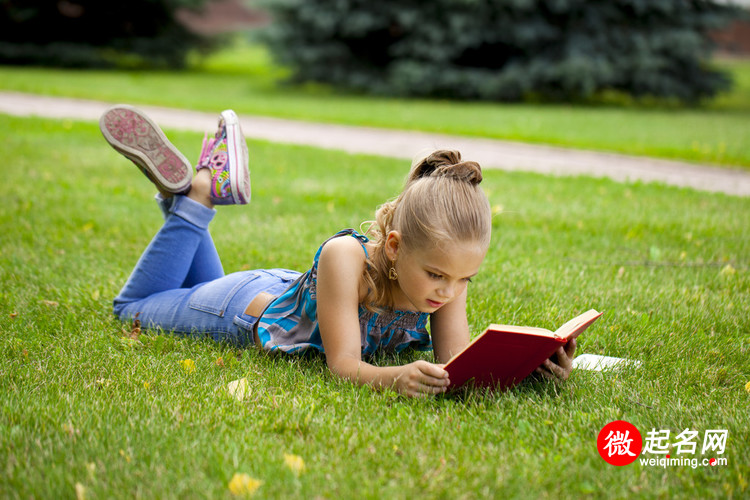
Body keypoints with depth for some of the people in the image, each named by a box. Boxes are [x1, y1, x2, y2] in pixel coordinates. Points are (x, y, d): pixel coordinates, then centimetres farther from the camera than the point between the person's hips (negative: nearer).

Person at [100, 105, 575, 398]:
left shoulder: (448, 272, -31)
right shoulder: (345, 257, -46)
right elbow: (343, 364, -45)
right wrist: (394, 377, -66)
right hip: (249, 306, -5)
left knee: (205, 293, 38)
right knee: (134, 308, 24)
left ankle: (194, 199, 38)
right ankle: (196, 194, 21)